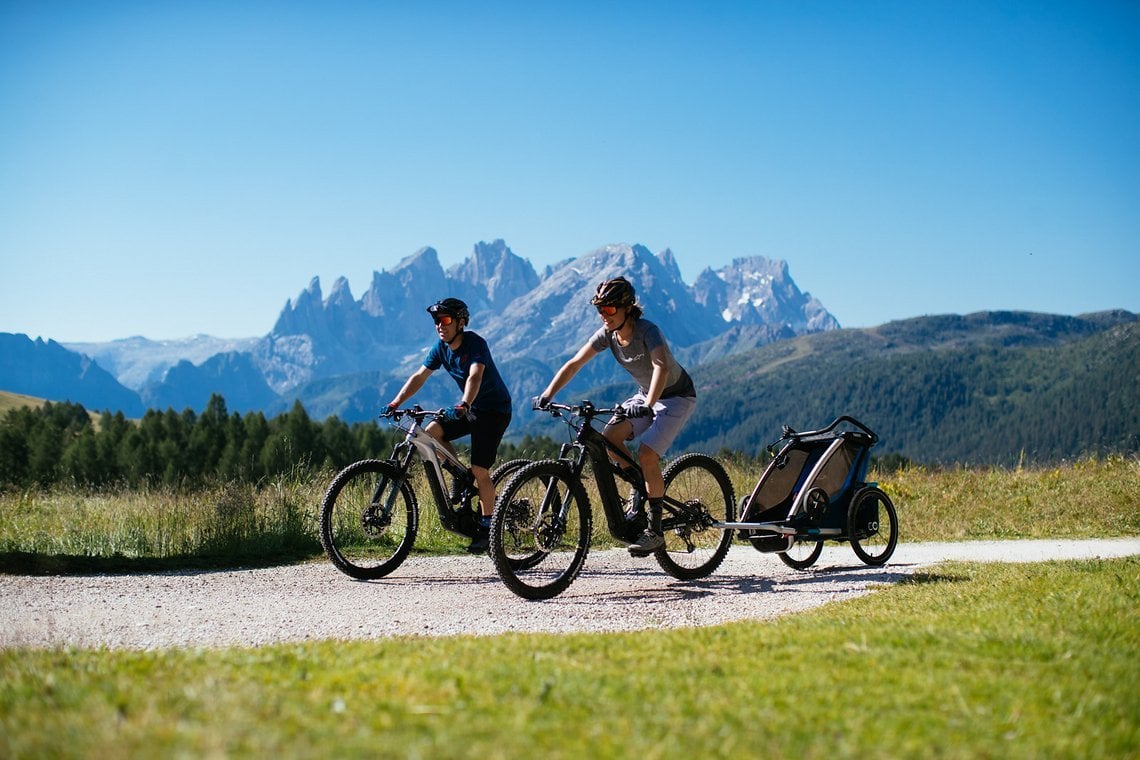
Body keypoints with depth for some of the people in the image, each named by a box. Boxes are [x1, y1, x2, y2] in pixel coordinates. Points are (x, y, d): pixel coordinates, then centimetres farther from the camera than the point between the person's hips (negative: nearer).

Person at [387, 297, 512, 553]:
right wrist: (396, 403, -11)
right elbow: (420, 376, 0)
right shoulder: (441, 348, -1)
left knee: (480, 470, -12)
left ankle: (486, 526, 3)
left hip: (494, 409, -7)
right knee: (431, 432, -12)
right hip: (468, 407, 7)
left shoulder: (475, 343, -23)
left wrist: (464, 404, -55)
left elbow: (475, 376, -38)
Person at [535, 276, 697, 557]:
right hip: (645, 395, 7)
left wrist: (647, 405, -61)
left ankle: (655, 530, -11)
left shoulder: (647, 331, -29)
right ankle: (642, 492, 5)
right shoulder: (608, 333, -11)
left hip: (677, 396, -7)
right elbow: (575, 363, -12)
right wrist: (547, 394, -24)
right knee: (610, 435, -15)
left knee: (646, 454, -22)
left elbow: (661, 367, -46)